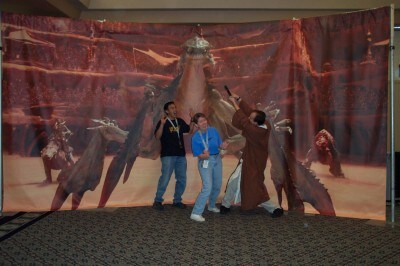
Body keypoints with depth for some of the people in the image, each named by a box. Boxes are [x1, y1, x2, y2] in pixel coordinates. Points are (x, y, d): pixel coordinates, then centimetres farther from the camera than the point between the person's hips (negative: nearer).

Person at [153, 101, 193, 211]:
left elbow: (190, 130, 20)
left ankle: (177, 200, 22)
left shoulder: (180, 121, 12)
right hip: (168, 155, -6)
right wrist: (162, 124, -28)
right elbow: (157, 136, -16)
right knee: (165, 179, -11)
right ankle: (157, 201, 3)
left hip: (181, 155, 6)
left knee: (182, 179, 10)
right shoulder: (163, 122, -5)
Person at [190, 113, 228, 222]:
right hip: (205, 162, -5)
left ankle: (211, 206, 43)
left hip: (217, 159, 6)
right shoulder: (195, 137, -16)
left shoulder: (213, 130, -6)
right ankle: (196, 213, -13)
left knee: (217, 186, 18)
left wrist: (223, 146, -23)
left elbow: (220, 145, -1)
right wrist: (205, 155, -36)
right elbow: (199, 155, -15)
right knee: (207, 187, -19)